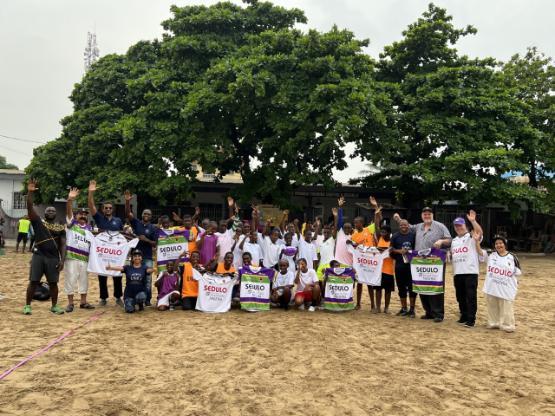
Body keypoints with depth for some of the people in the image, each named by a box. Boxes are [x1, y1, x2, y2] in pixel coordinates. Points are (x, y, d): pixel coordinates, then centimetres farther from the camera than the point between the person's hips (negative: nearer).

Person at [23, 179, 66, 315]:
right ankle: (27, 305, 14)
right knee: (33, 282, 1)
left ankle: (54, 306, 18)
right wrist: (30, 192, -21)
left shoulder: (61, 228, 9)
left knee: (53, 283, 6)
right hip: (38, 256, -2)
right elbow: (30, 207, -9)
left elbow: (62, 245, 8)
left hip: (54, 258, 2)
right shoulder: (38, 222, 4)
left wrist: (62, 260, -2)